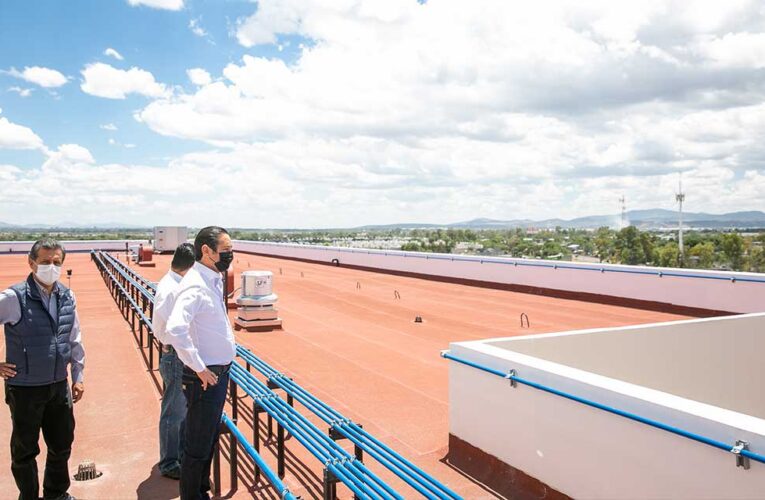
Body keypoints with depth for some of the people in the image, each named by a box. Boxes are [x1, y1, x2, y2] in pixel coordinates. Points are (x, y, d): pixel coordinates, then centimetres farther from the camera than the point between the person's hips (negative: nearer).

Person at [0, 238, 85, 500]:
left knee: (62, 444, 19)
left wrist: (78, 376, 11)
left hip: (59, 386, 5)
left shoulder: (67, 297, 0)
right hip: (24, 388, -5)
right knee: (25, 450, 13)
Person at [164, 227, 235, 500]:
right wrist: (200, 369, -26)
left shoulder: (214, 280, 7)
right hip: (206, 376, -9)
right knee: (198, 446, 6)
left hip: (220, 372, 9)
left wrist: (220, 369, 14)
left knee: (209, 440, 23)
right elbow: (174, 330, -35)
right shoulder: (195, 286, -22)